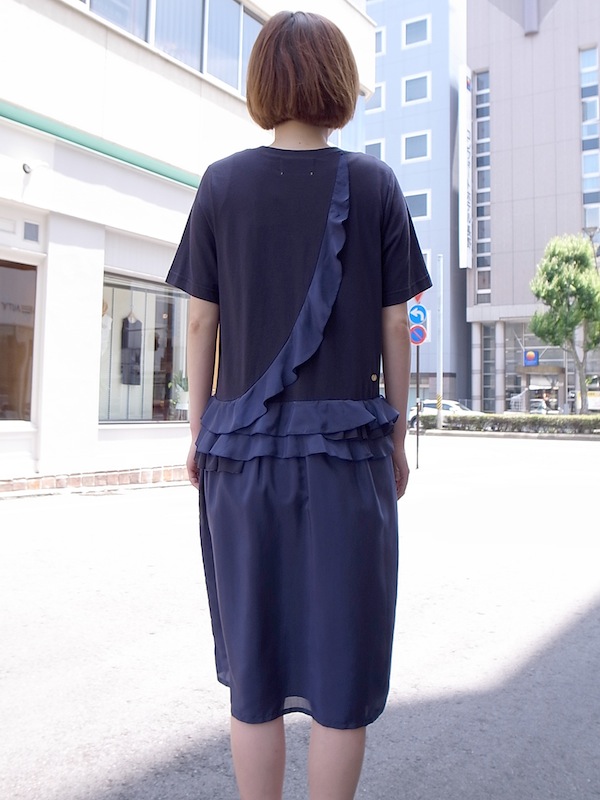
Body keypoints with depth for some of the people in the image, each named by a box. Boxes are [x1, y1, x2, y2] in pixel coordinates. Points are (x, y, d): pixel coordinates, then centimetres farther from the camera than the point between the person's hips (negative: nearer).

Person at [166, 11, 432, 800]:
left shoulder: (222, 183, 3)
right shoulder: (375, 184, 2)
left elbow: (201, 321, 2)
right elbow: (394, 326, 1)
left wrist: (198, 433, 10)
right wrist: (398, 437, 10)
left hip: (244, 443, 1)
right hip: (347, 442, -1)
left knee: (254, 663, 12)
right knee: (342, 660, 10)